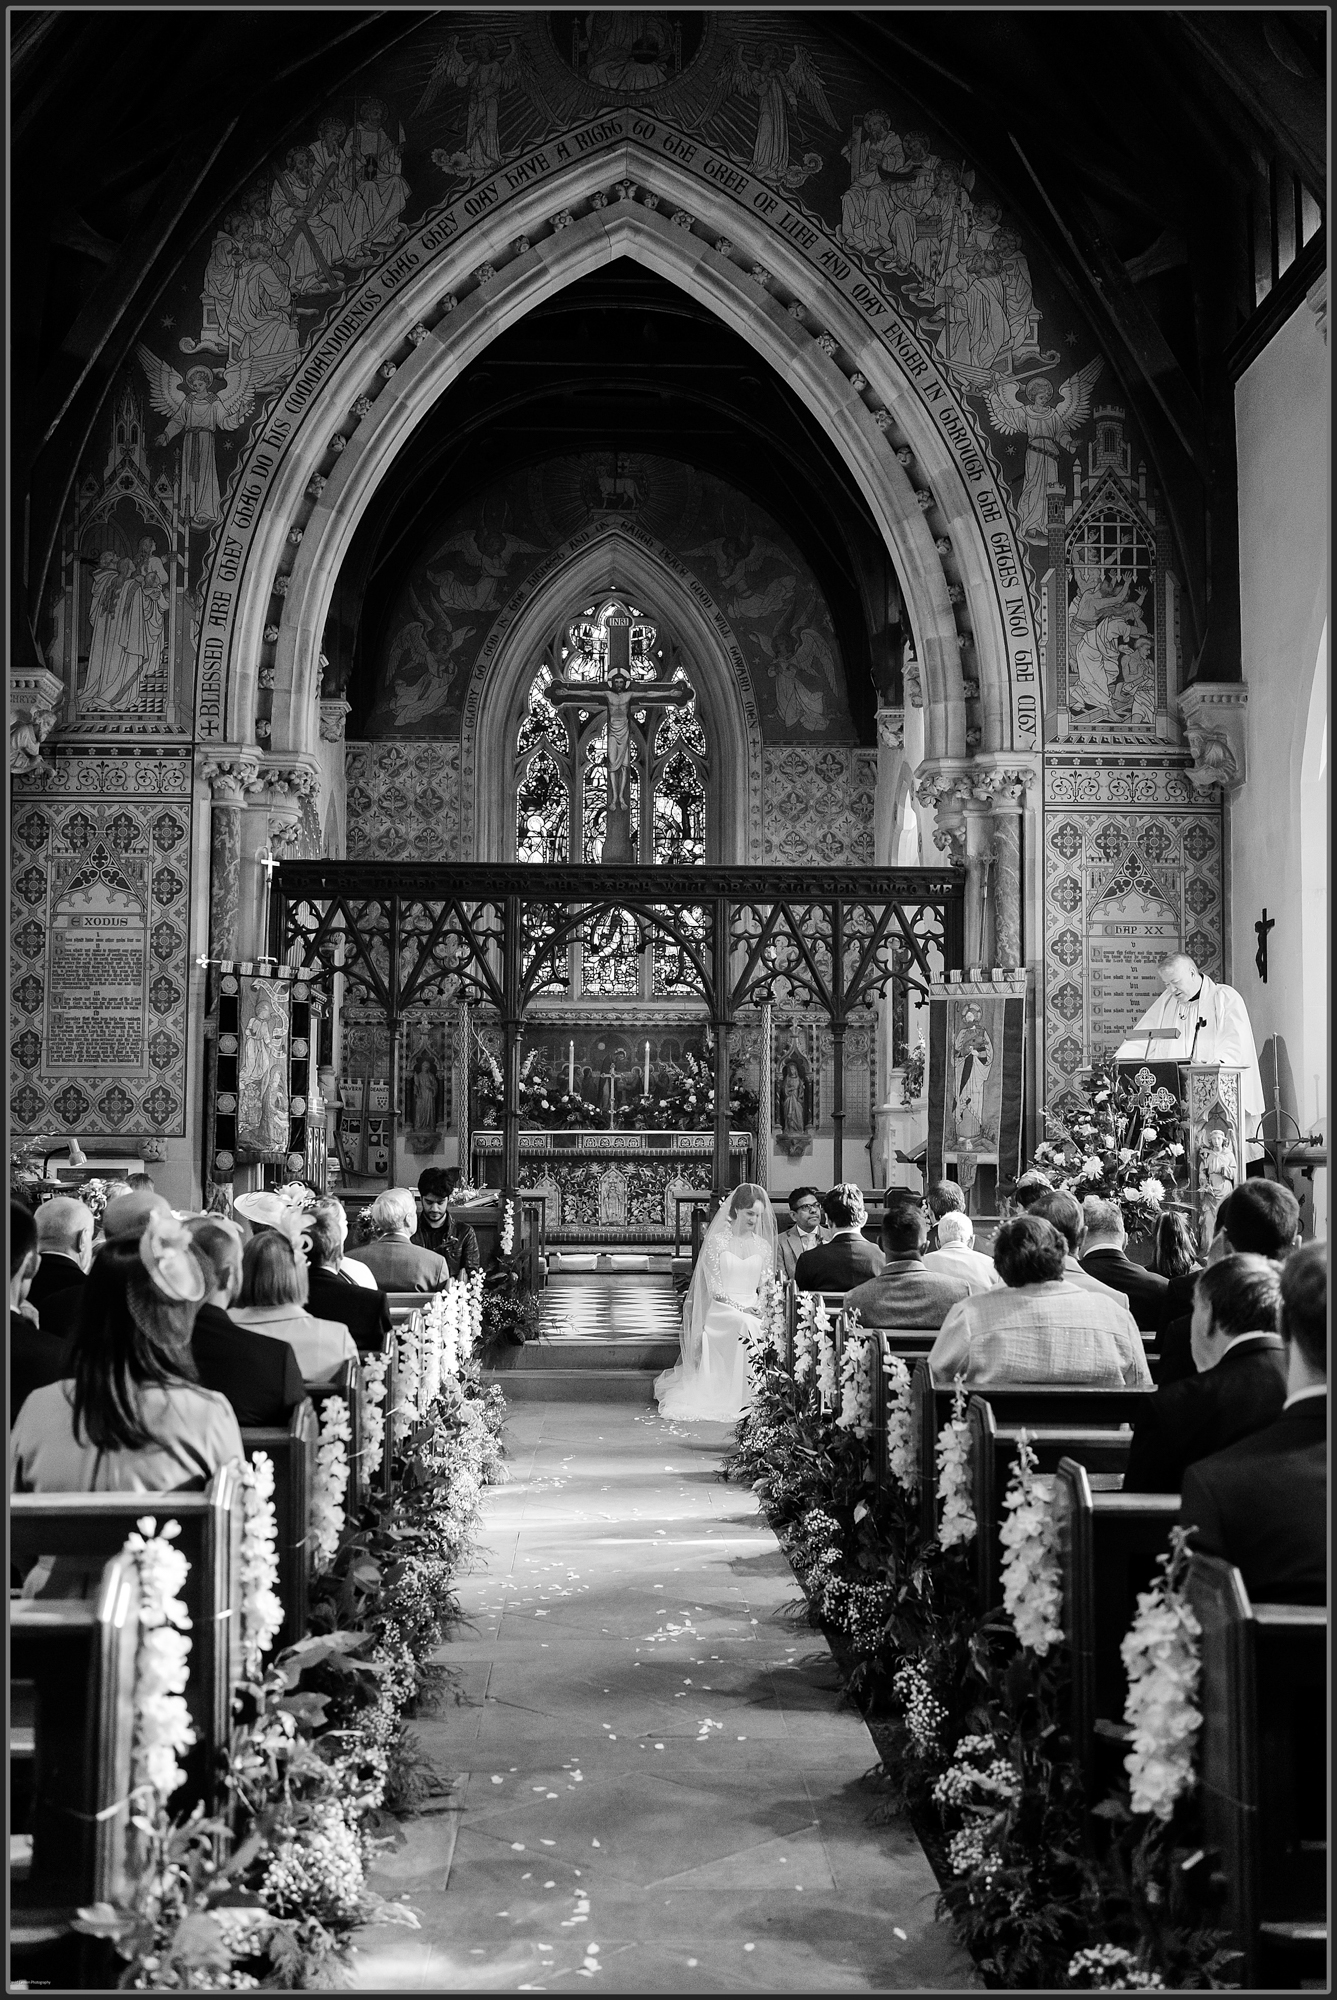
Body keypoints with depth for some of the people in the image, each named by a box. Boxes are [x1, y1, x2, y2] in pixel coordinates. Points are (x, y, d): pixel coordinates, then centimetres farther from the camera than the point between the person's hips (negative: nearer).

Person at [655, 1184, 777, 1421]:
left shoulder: (763, 1246, 15)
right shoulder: (716, 1241, 3)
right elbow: (715, 1289, -3)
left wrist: (763, 1308, -11)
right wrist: (741, 1308, -17)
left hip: (752, 1309, 3)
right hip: (721, 1311, -3)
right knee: (746, 1325, -37)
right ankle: (743, 1399, -36)